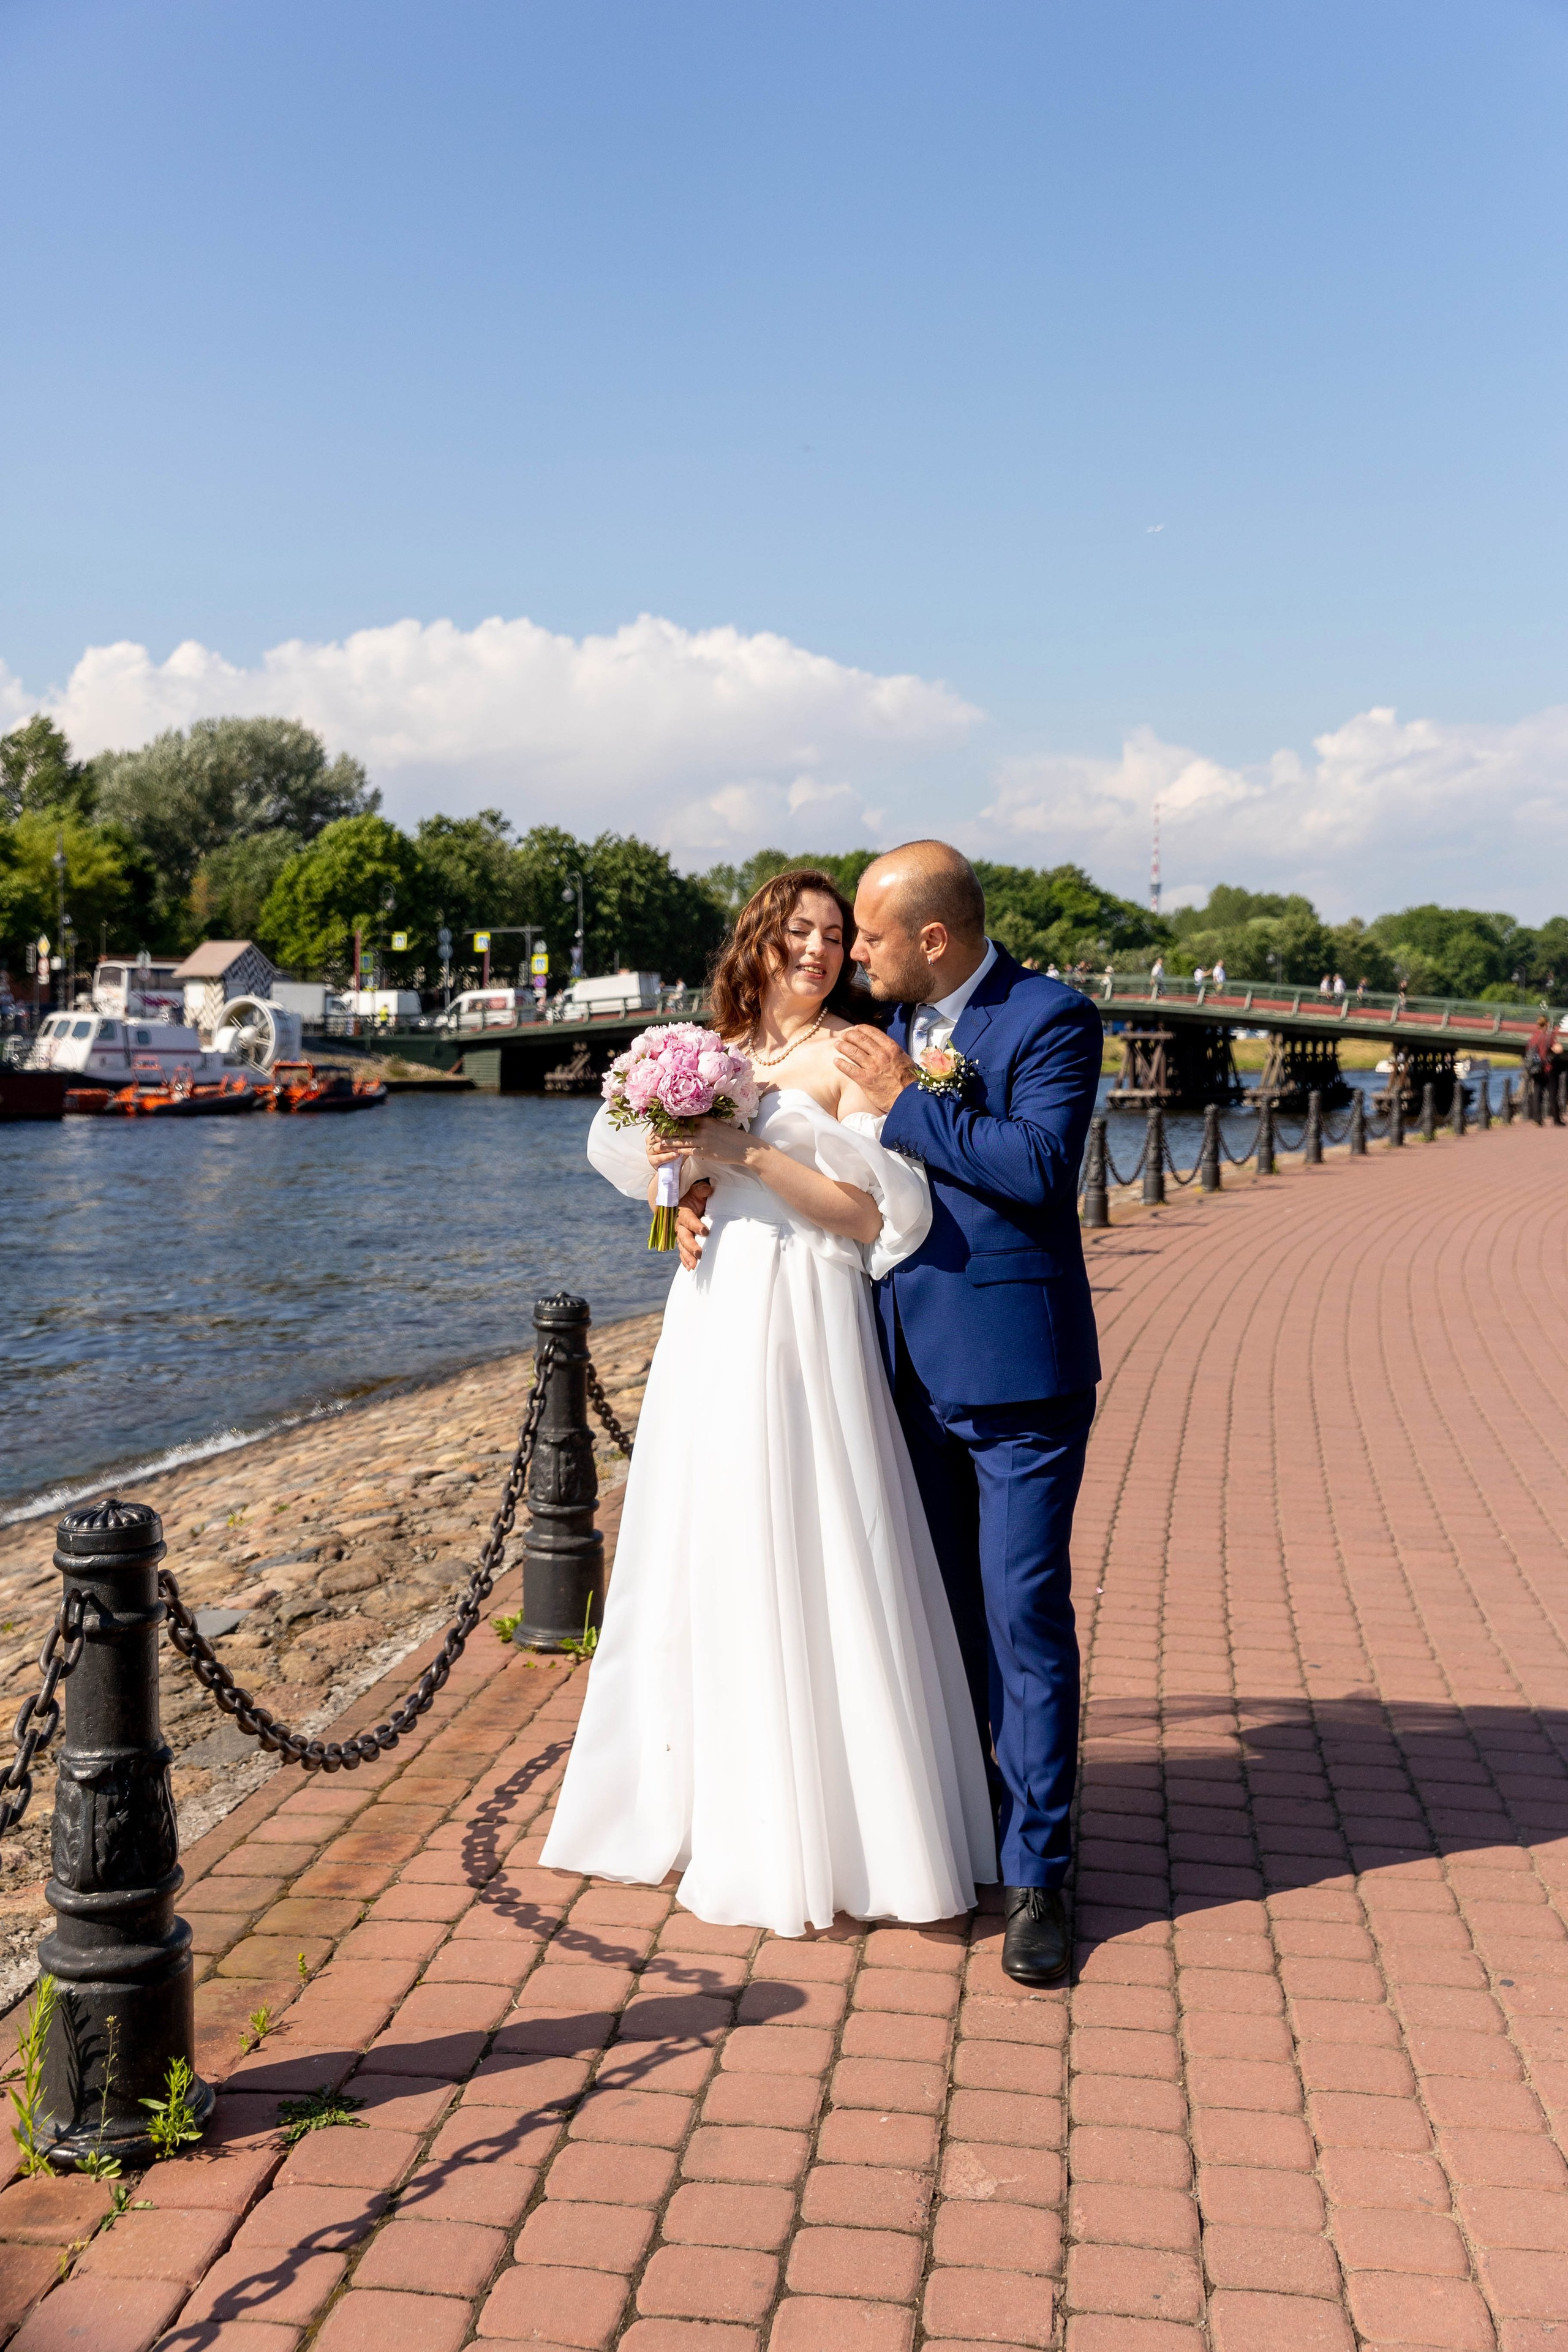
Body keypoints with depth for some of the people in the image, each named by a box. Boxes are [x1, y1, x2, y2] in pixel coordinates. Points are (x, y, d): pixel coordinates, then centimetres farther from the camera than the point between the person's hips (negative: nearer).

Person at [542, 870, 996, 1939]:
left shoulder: (847, 1057, -4)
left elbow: (871, 1216, -12)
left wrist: (745, 1153, -16)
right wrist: (686, 1178, 2)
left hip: (803, 1330, -6)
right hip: (713, 1322, 7)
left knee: (799, 1560, -4)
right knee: (706, 1560, 11)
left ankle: (821, 1831, 9)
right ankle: (708, 1802, 24)